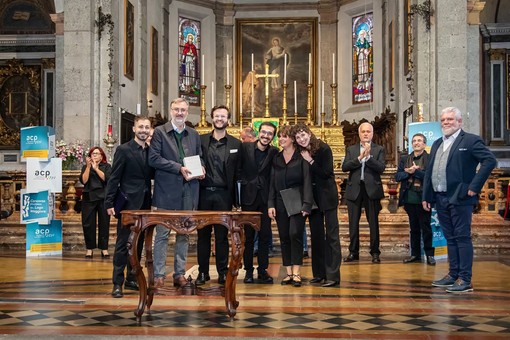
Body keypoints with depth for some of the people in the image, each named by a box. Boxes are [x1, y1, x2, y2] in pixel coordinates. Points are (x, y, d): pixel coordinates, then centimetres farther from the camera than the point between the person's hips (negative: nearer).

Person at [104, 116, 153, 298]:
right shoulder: (123, 150, -6)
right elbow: (114, 178, -8)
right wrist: (109, 203, -13)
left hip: (144, 204, 6)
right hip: (128, 203, -6)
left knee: (138, 243, 11)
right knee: (123, 244, -3)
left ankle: (132, 279, 21)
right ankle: (117, 283, 1)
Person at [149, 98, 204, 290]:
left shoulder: (194, 134, 14)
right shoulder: (160, 132, 0)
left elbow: (199, 157, 21)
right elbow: (153, 158, -9)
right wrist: (179, 168, -16)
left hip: (188, 192, 5)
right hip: (166, 191, -4)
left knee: (184, 235, 9)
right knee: (162, 234, -1)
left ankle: (180, 274, 17)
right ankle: (159, 276, 4)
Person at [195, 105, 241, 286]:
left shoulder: (236, 144, 7)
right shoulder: (200, 140, 8)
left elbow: (237, 173, 4)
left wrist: (235, 198, -1)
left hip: (223, 194, -1)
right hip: (204, 193, 1)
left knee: (222, 235, 3)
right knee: (203, 234, 6)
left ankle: (223, 272, 11)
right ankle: (203, 272, 13)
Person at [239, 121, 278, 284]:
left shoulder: (274, 152, 0)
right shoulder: (245, 147, -2)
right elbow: (238, 169, 4)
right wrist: (244, 181, -6)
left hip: (265, 198, 1)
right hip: (249, 197, -1)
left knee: (265, 235, 3)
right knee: (248, 236, 5)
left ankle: (263, 270, 12)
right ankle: (248, 270, 14)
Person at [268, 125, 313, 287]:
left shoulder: (301, 158, -3)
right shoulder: (276, 159, 11)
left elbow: (307, 181, -7)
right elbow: (272, 183, 10)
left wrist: (306, 204, -15)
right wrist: (271, 204, 1)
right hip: (280, 204, 5)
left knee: (295, 234, -12)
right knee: (284, 237, 5)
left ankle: (296, 272, -7)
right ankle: (289, 272, 10)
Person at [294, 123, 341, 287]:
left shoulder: (324, 149, -12)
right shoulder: (301, 154, 5)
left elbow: (326, 173, -18)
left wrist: (310, 161, -16)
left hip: (327, 196, -6)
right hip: (312, 198, 6)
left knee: (331, 234, -6)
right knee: (316, 235, 10)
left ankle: (333, 275, -9)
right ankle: (319, 273, 18)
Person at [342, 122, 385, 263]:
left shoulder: (379, 149, 6)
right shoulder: (351, 149, 11)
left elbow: (381, 168, -8)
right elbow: (344, 167, -2)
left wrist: (368, 156, -17)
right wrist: (359, 158, -13)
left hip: (372, 189, -2)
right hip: (354, 189, 2)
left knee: (373, 222, 2)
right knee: (353, 223, 5)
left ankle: (375, 252, 9)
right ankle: (353, 252, 13)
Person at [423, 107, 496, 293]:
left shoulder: (470, 140, -5)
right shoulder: (437, 144, 17)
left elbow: (490, 160, -15)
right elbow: (429, 172, 19)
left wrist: (474, 187, -17)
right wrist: (426, 196, 14)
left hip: (459, 198, -7)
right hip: (440, 199, 7)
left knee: (462, 238, -4)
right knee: (450, 238, 13)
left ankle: (465, 280, -1)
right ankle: (453, 275, 21)